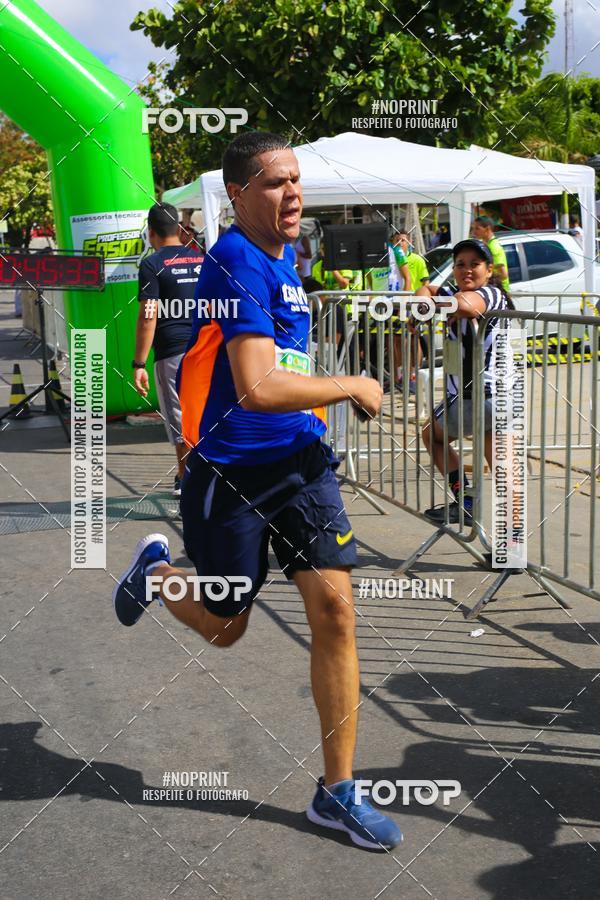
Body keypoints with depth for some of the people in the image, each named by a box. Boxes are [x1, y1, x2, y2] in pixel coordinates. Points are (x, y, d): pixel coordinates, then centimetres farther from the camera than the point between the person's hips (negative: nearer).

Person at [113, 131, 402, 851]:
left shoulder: (284, 253, 10)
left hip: (300, 456, 7)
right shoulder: (238, 263, -20)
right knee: (224, 627, 10)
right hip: (230, 470, -7)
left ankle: (337, 790, 9)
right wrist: (354, 386, -18)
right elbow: (258, 389, -31)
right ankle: (154, 568, 45)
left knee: (334, 608, -3)